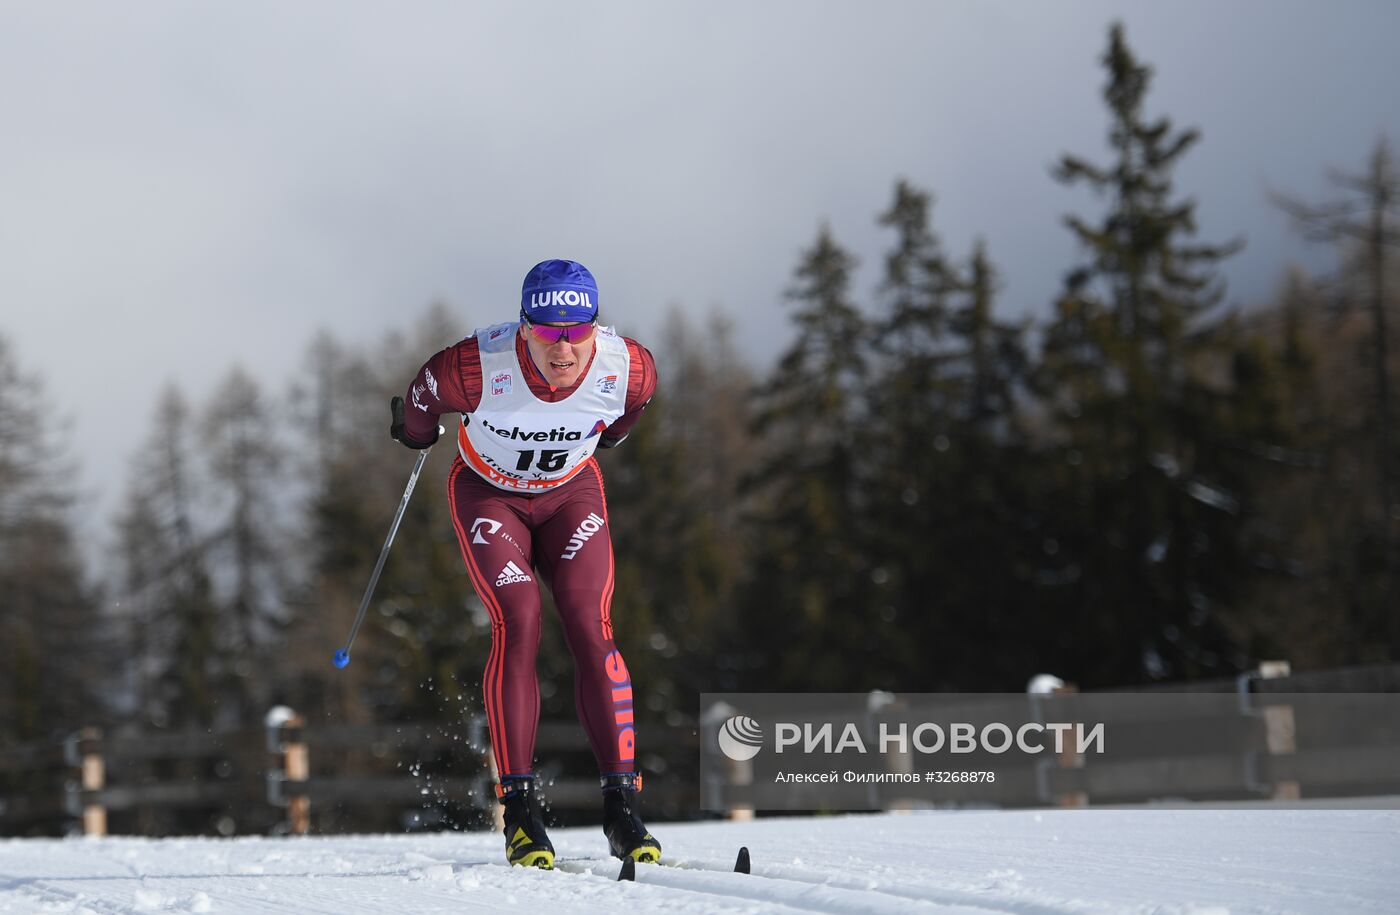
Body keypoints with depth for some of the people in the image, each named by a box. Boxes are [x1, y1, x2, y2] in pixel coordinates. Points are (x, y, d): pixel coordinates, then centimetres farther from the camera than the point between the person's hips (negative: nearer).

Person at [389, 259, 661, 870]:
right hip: (488, 492, -2)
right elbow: (424, 396, -8)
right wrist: (414, 432, 12)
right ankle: (519, 809, -17)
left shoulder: (628, 370, -27)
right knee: (517, 624, -20)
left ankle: (621, 805, -15)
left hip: (571, 491, 2)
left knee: (591, 629, -16)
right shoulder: (476, 367, -34)